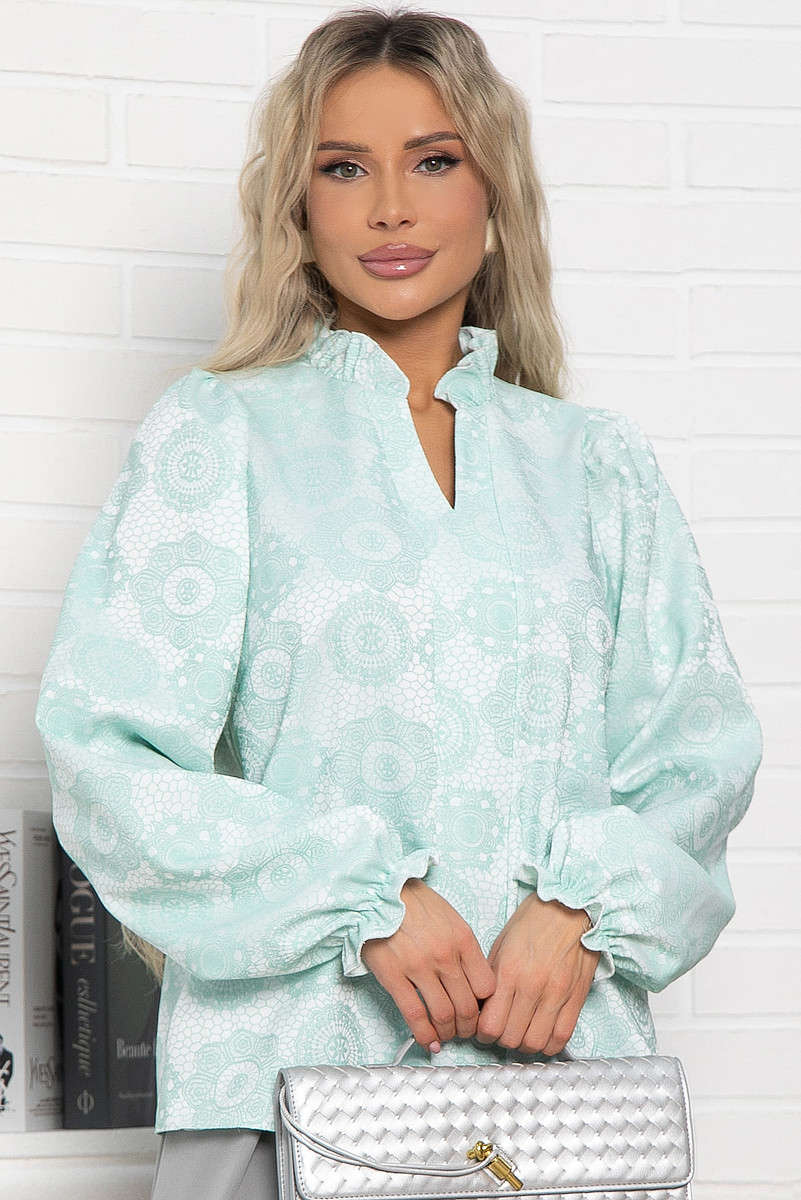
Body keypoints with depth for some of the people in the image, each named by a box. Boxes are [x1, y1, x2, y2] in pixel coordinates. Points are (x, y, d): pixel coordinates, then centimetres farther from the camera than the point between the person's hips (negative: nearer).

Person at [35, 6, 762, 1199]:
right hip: (290, 1059, -2)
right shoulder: (219, 432, 6)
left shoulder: (597, 462, 14)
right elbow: (111, 747, -3)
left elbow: (701, 736, 10)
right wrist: (363, 897, -13)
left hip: (559, 1053, 2)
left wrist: (584, 907, -9)